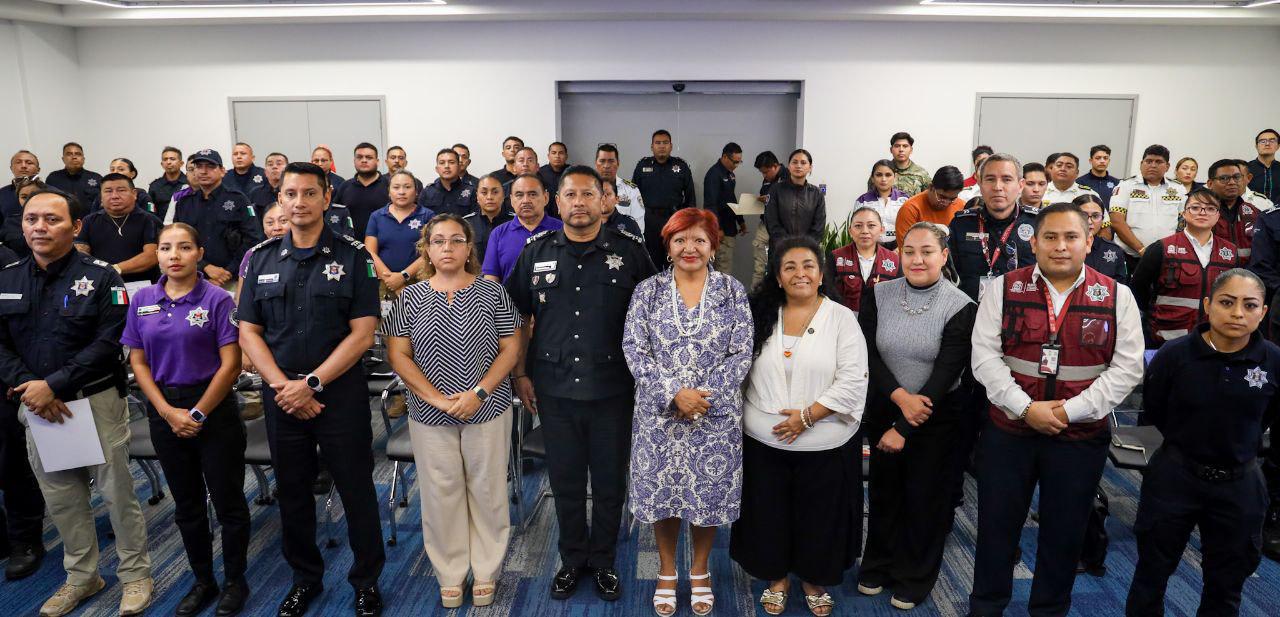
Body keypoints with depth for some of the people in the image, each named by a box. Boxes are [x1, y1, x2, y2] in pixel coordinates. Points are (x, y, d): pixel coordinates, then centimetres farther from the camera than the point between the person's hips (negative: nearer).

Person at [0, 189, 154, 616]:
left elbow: (109, 342, -13)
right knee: (59, 496, 14)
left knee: (116, 491, 2)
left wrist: (54, 384, -19)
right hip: (35, 405, 4)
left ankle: (135, 574, 18)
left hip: (96, 400, -4)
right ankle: (82, 576, 31)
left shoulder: (100, 277, -7)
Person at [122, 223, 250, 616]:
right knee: (186, 504, 15)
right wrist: (168, 412, -6)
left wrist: (198, 414, -12)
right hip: (163, 411, 4)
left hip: (213, 409, -4)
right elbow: (138, 362, 5)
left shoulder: (217, 300, -9)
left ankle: (234, 581, 22)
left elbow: (231, 364, -11)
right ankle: (202, 581, 30)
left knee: (227, 500, 4)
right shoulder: (142, 301, 4)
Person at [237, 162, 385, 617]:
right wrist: (282, 386, -9)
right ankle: (305, 578, 35)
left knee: (357, 491, 5)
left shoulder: (353, 256, -5)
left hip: (341, 393, -3)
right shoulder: (261, 259, 6)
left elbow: (362, 333, -9)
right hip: (281, 396, 4)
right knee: (292, 493, 15)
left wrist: (312, 383, -14)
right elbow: (249, 332, 5)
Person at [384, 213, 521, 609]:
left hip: (488, 411, -1)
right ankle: (449, 577, 26)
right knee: (441, 496, 8)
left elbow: (510, 349, -2)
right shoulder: (411, 297, 2)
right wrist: (438, 399, -12)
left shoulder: (492, 293, -1)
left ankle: (486, 574, 25)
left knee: (488, 493, 7)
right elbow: (398, 355, -2)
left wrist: (479, 392, -15)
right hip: (430, 415, 1)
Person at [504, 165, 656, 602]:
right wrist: (520, 374, 5)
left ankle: (604, 560, 32)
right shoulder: (536, 252, 3)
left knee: (610, 481, 11)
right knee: (565, 481, 14)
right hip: (554, 390, 2)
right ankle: (573, 558, 35)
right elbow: (519, 317, 9)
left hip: (613, 390, -1)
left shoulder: (630, 253, -2)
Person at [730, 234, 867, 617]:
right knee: (769, 514, 13)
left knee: (819, 516, 12)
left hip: (825, 445, -2)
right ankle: (777, 577, 37)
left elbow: (853, 382, -11)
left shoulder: (842, 318, -5)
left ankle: (814, 580, 37)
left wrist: (807, 416, -16)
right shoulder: (761, 316, 4)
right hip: (764, 442, 2)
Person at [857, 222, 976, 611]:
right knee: (883, 490, 15)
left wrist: (904, 428, -18)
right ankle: (878, 566, 37)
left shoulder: (961, 308, -14)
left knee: (925, 497, 11)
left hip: (936, 415, -2)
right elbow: (868, 353, -7)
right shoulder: (877, 295, -6)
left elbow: (946, 374, -17)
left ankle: (915, 579, 32)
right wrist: (900, 397, -21)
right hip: (884, 407, 2)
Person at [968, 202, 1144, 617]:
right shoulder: (1004, 289, -1)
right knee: (996, 523, 10)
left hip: (1082, 435, 0)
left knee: (1065, 531, 13)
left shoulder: (1117, 297, 0)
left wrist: (1071, 410, -14)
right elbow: (985, 356, -6)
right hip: (1007, 430, 0)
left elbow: (1127, 367, -5)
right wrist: (1025, 408, -16)